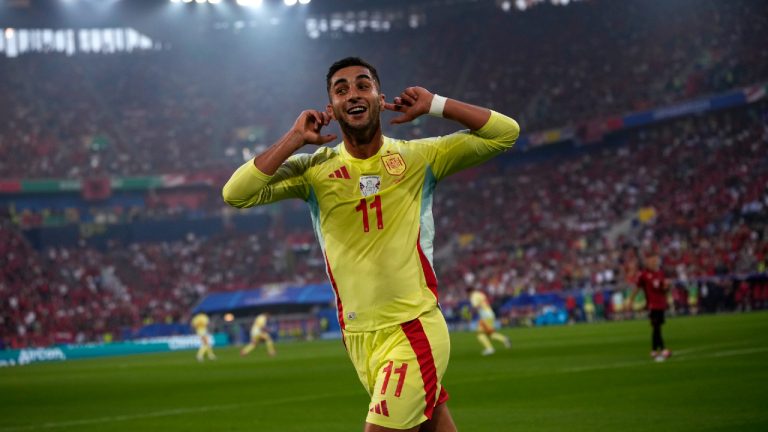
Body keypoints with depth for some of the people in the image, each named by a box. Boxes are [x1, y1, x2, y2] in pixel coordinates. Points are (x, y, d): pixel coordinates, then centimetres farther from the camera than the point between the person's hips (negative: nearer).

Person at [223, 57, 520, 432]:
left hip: (414, 330, -3)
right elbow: (236, 194, -8)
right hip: (358, 339, 3)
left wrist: (434, 105, -8)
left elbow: (506, 133, -1)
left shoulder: (419, 157, 0)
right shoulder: (313, 169, 3)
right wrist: (295, 138, -9)